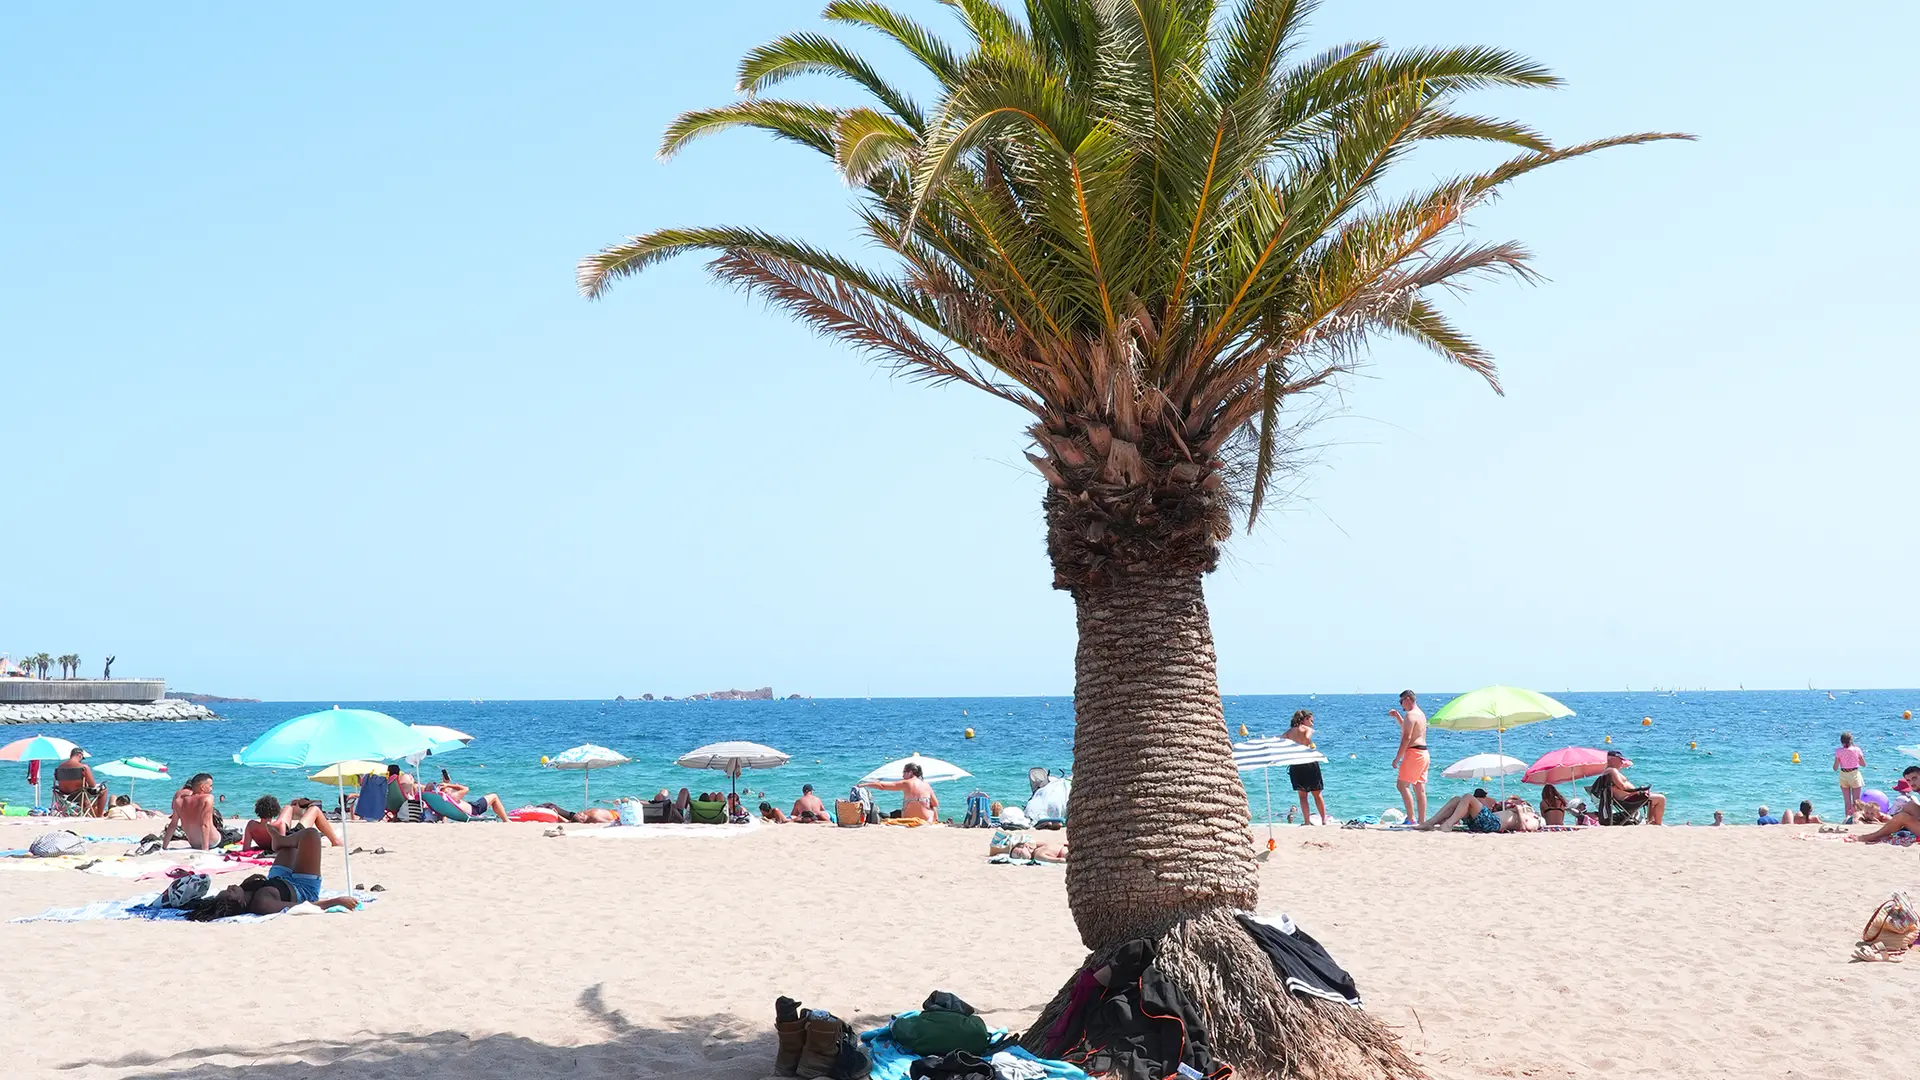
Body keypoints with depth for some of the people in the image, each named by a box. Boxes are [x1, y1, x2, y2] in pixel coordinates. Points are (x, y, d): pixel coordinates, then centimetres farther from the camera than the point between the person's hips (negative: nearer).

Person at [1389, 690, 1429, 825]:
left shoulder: (1410, 715, -12)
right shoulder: (1421, 714, 20)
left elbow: (1407, 738, -19)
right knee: (1420, 790, 8)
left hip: (1414, 752, -10)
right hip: (1423, 753, 10)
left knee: (1402, 785, -10)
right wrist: (1397, 716, 30)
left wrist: (1397, 758, -18)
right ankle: (1422, 821, 7)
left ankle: (1411, 818, -17)